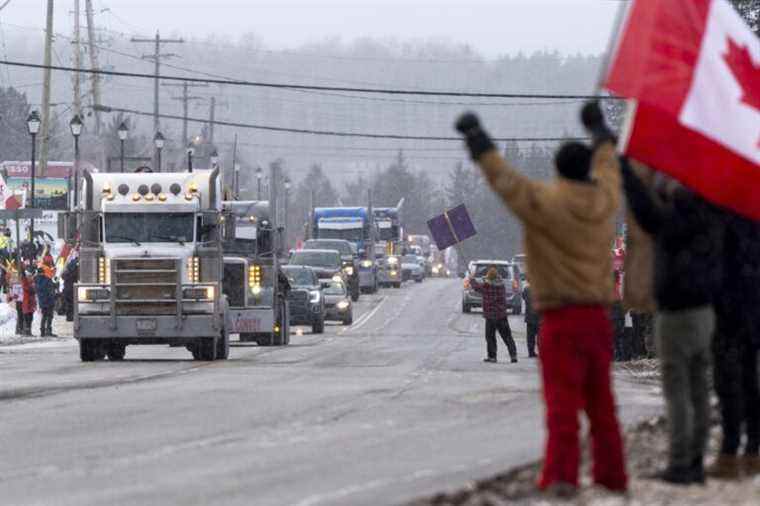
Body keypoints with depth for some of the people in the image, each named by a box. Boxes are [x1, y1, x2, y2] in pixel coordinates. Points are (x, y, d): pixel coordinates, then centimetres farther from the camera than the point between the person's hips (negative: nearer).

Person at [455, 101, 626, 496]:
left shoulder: (544, 201, -10)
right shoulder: (604, 201, 6)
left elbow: (501, 176, -3)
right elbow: (607, 164, 26)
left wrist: (475, 134, 10)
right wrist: (598, 128, 44)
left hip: (561, 318, -5)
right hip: (598, 316, 5)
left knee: (562, 402, -9)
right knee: (601, 403, 15)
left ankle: (561, 476, -19)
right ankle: (611, 475, 19)